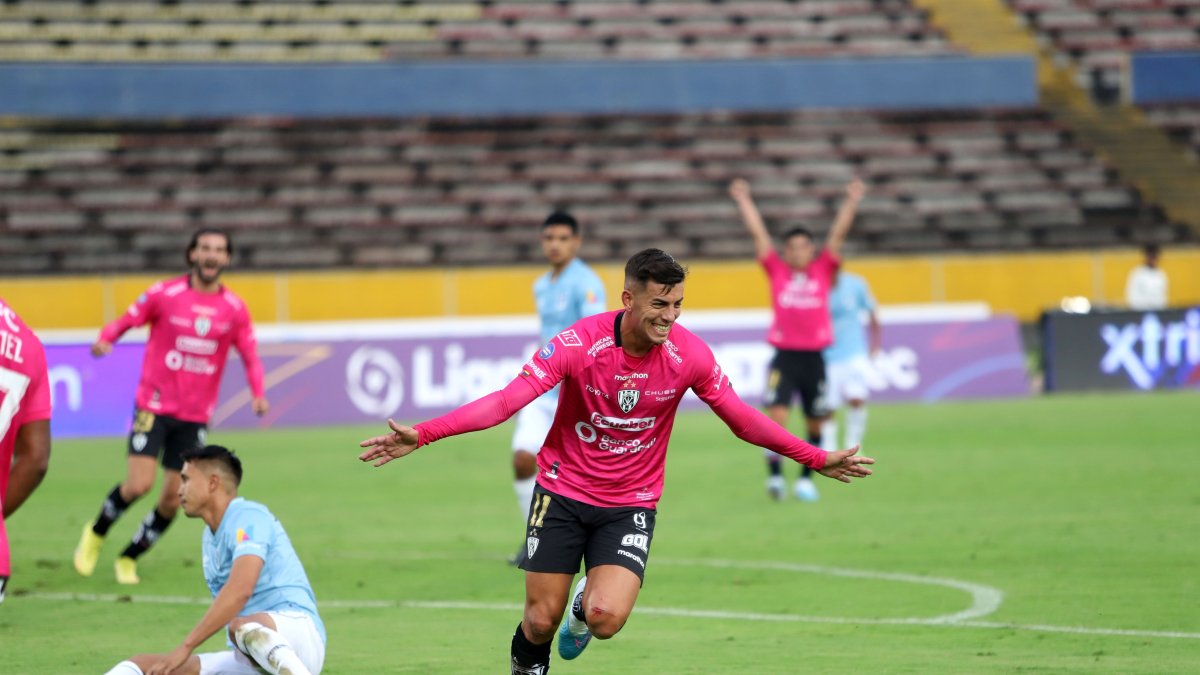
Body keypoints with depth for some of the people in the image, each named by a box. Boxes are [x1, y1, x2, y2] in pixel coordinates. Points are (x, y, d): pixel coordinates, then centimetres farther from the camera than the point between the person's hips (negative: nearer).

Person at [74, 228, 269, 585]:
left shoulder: (235, 309, 1)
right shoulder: (164, 294, -6)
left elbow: (250, 357, 8)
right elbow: (125, 321, 1)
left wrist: (258, 393, -10)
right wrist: (105, 339, -21)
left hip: (195, 417, 3)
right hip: (154, 406, -3)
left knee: (173, 499, -1)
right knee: (139, 484, -16)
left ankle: (129, 558, 21)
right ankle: (96, 532, 13)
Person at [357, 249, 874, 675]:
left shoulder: (689, 354, -12)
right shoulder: (579, 343, -19)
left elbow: (744, 421, 1)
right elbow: (507, 400, -23)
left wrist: (819, 460, 2)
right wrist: (421, 435, -33)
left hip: (631, 504, 1)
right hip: (563, 491, -1)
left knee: (606, 618, -19)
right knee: (541, 620, 0)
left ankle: (585, 606, 20)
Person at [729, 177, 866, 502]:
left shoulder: (822, 271, 7)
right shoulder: (777, 272, 6)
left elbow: (838, 234, 4)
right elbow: (758, 234, 5)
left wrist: (851, 202, -2)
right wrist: (744, 201, 4)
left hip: (813, 358, 2)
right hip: (784, 356, -2)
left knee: (815, 423, 8)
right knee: (776, 414, -18)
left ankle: (806, 479, 21)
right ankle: (775, 475, -13)